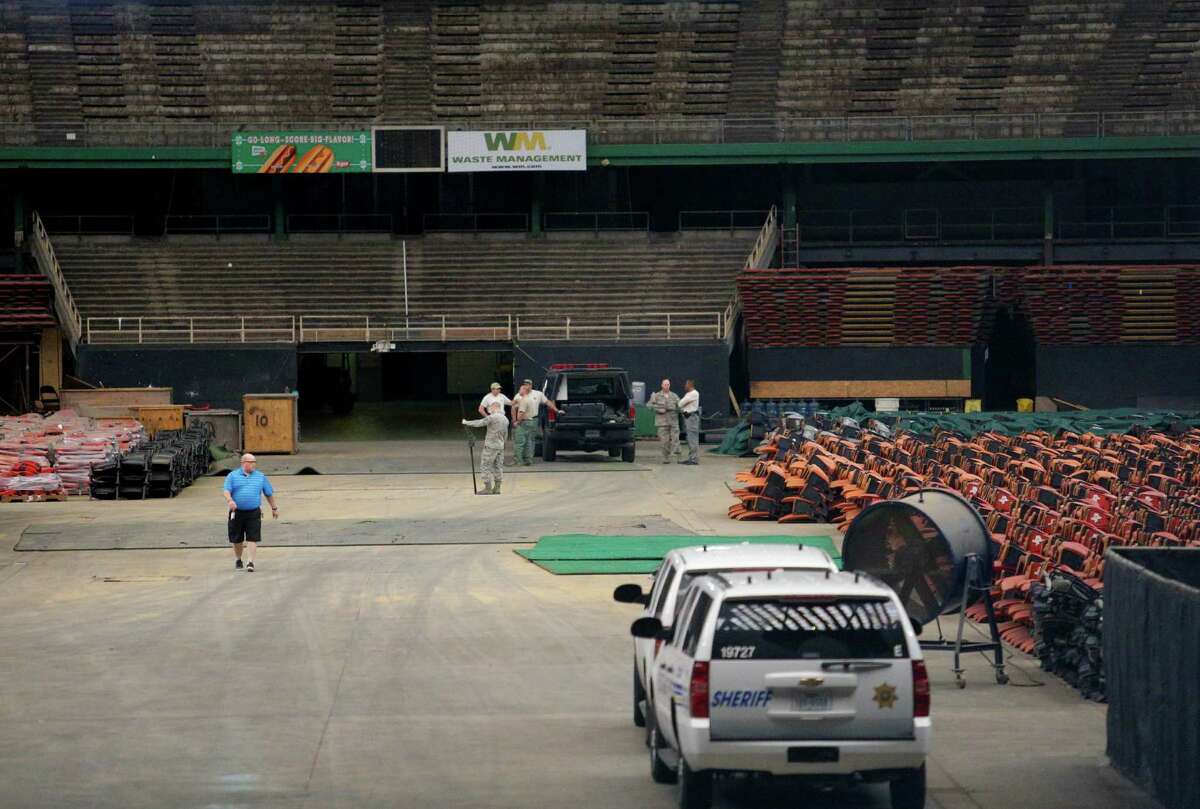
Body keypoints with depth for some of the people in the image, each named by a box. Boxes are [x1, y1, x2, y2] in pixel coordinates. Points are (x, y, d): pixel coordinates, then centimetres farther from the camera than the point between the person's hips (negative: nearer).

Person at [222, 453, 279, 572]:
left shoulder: (261, 477, 10)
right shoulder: (232, 476, 4)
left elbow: (269, 494, 18)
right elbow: (227, 491, -8)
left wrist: (274, 508, 20)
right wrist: (230, 500, -28)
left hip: (254, 513, 0)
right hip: (237, 512, 0)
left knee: (252, 538, -11)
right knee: (237, 539, 10)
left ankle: (250, 562, -12)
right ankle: (237, 560, 30)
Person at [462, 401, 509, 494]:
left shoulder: (492, 418, -15)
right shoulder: (505, 419, 9)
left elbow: (479, 423, -15)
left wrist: (467, 422, -3)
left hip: (490, 446, -8)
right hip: (500, 446, 8)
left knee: (485, 466, -1)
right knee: (498, 467, 11)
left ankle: (488, 488, -3)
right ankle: (497, 488, 12)